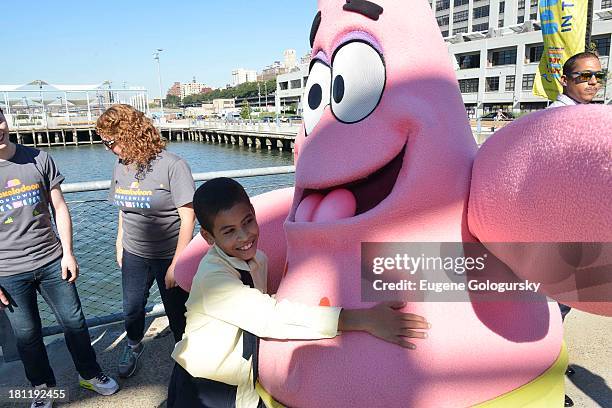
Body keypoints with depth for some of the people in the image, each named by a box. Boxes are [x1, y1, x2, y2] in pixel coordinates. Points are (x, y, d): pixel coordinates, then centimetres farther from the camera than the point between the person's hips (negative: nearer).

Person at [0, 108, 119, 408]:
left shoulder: (38, 159, -3)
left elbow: (59, 208, 3)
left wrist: (67, 253, -1)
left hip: (52, 262, 2)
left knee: (75, 322, 11)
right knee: (27, 335, 13)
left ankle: (89, 374, 33)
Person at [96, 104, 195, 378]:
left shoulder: (172, 165, -20)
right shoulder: (121, 166, 0)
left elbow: (188, 217, -20)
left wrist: (176, 263, -20)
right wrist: (119, 244, 16)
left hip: (169, 256, -5)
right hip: (134, 255, 6)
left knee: (177, 314, 10)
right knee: (131, 309, 20)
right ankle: (134, 346, 49)